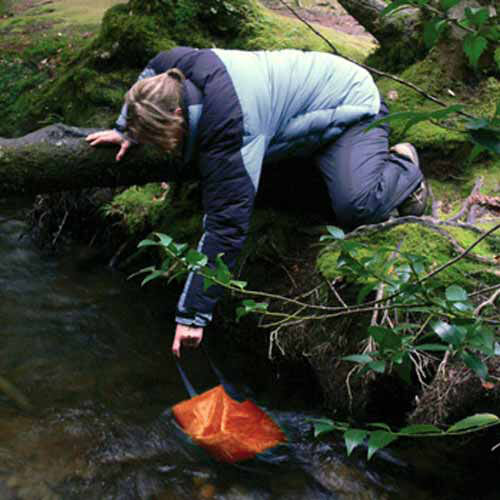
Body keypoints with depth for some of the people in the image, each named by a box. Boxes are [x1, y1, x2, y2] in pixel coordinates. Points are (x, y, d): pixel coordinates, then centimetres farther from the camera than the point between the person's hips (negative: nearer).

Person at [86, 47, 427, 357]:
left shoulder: (230, 130, -41)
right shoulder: (177, 66, -16)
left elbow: (226, 226, -42)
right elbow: (150, 76, 12)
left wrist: (193, 315, -39)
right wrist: (127, 131, 13)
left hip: (352, 107, -9)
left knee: (357, 206, -32)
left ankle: (403, 167, 2)